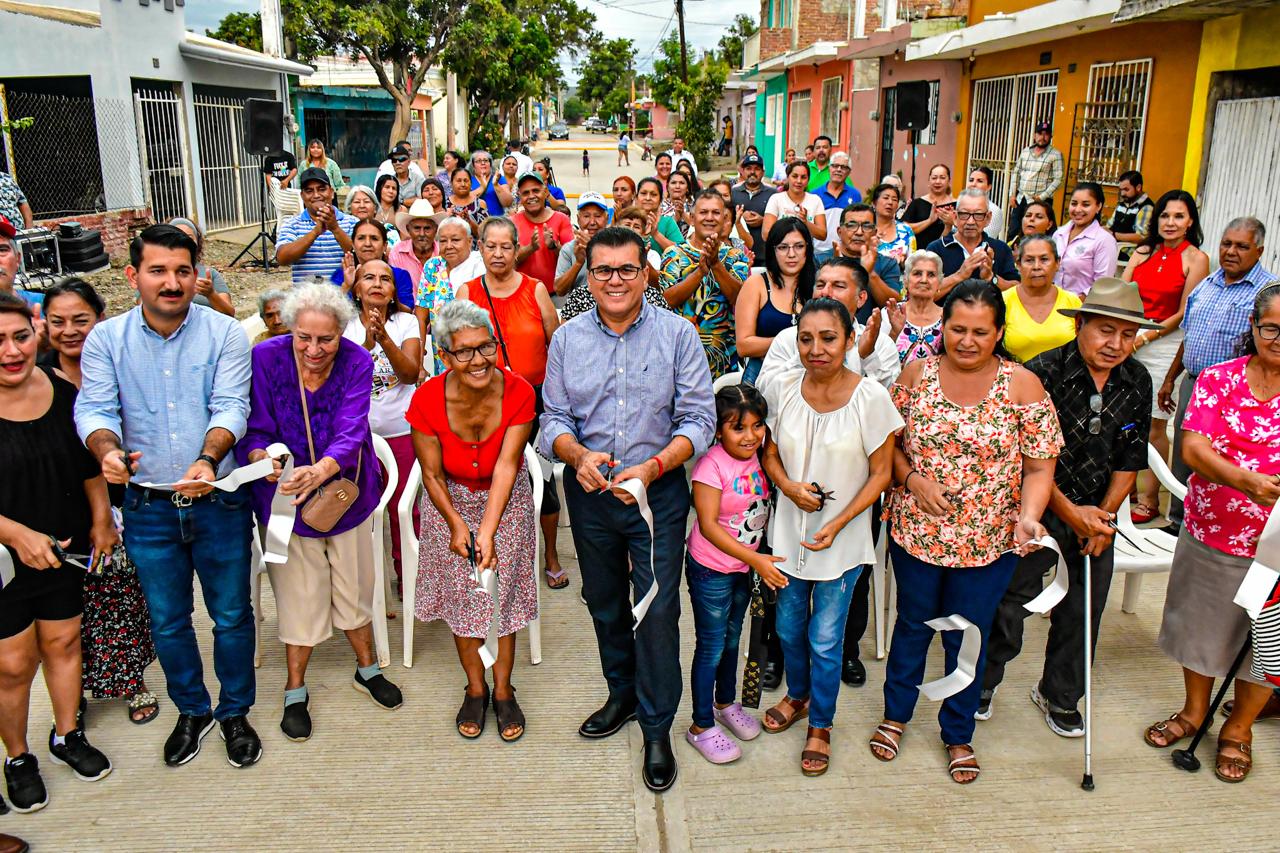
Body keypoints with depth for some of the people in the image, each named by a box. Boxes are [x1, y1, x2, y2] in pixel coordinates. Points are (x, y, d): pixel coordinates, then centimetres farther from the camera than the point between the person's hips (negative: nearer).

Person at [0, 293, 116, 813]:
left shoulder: (61, 390, -3)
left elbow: (88, 464, 10)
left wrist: (101, 519, 9)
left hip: (64, 550, 4)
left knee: (63, 640, 17)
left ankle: (67, 736, 37)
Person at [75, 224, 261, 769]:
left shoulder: (224, 334, -6)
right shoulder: (105, 340, -1)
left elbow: (231, 407, -16)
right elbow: (94, 409, -9)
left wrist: (208, 459, -35)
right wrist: (109, 451, -32)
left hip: (219, 502, -1)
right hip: (148, 506, 2)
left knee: (231, 616, 11)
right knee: (166, 622, 16)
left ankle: (234, 712, 33)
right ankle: (192, 711, 39)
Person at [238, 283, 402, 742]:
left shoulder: (357, 363, -14)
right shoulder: (266, 358, -15)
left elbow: (351, 432, -26)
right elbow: (255, 431, -13)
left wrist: (320, 471, -45)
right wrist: (262, 457, -37)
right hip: (284, 496, -1)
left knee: (354, 586, 14)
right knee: (298, 595, 6)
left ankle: (367, 670, 39)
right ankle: (295, 691, 28)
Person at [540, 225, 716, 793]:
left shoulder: (678, 334, -6)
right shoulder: (567, 339, 3)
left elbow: (699, 419, -9)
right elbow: (555, 419, 3)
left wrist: (652, 467, -24)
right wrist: (578, 455, -19)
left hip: (658, 492, -3)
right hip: (589, 492, 4)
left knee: (657, 609, -2)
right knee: (604, 602, 18)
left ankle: (657, 728, 16)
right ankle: (622, 693, 42)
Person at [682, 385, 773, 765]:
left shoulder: (761, 456, -4)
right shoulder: (712, 466, -24)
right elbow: (708, 525, -25)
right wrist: (755, 558, -25)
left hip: (745, 566, 6)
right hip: (711, 570, -6)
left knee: (732, 638, 23)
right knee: (711, 647, 4)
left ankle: (725, 703, 44)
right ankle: (701, 726, 20)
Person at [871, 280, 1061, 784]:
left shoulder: (1022, 386, -9)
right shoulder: (917, 374, -4)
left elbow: (1039, 465, -7)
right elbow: (890, 441, 4)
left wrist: (1028, 516, -23)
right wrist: (911, 479, -14)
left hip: (988, 540, -1)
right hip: (916, 531, 1)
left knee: (969, 637, 13)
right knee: (913, 624, 19)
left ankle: (958, 735, 36)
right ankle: (895, 714, 42)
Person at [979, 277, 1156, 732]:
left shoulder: (1138, 383, -2)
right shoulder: (1043, 371, -19)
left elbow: (1130, 458, 6)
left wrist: (1104, 514, -4)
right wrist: (1071, 514, -16)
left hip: (1098, 514, 5)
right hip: (1036, 510, -5)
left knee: (1082, 613, 15)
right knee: (1008, 604, 4)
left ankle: (1059, 695, 38)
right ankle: (984, 683, 29)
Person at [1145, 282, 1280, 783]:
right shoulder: (1217, 379, -4)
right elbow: (1193, 448, -14)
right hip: (1208, 535, 1)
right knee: (1199, 625, 17)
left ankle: (1238, 729, 36)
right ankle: (1194, 711, 40)